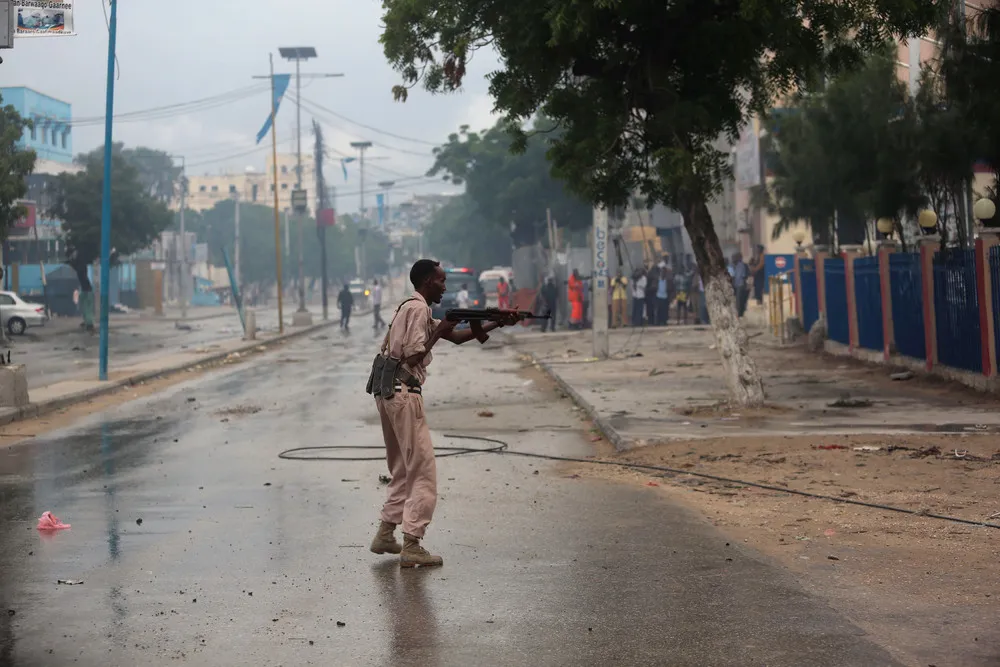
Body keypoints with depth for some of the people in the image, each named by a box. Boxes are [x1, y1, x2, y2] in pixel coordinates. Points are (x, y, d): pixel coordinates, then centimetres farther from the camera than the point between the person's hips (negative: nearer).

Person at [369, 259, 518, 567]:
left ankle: (385, 535, 21)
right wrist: (438, 332, -8)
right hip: (404, 393, -10)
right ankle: (411, 547, -7)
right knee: (423, 472, -6)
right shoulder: (418, 309, -10)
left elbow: (457, 336, 23)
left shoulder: (414, 309, 21)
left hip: (388, 392, 10)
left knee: (403, 471, 18)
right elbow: (413, 356, -18)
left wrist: (498, 323, 18)